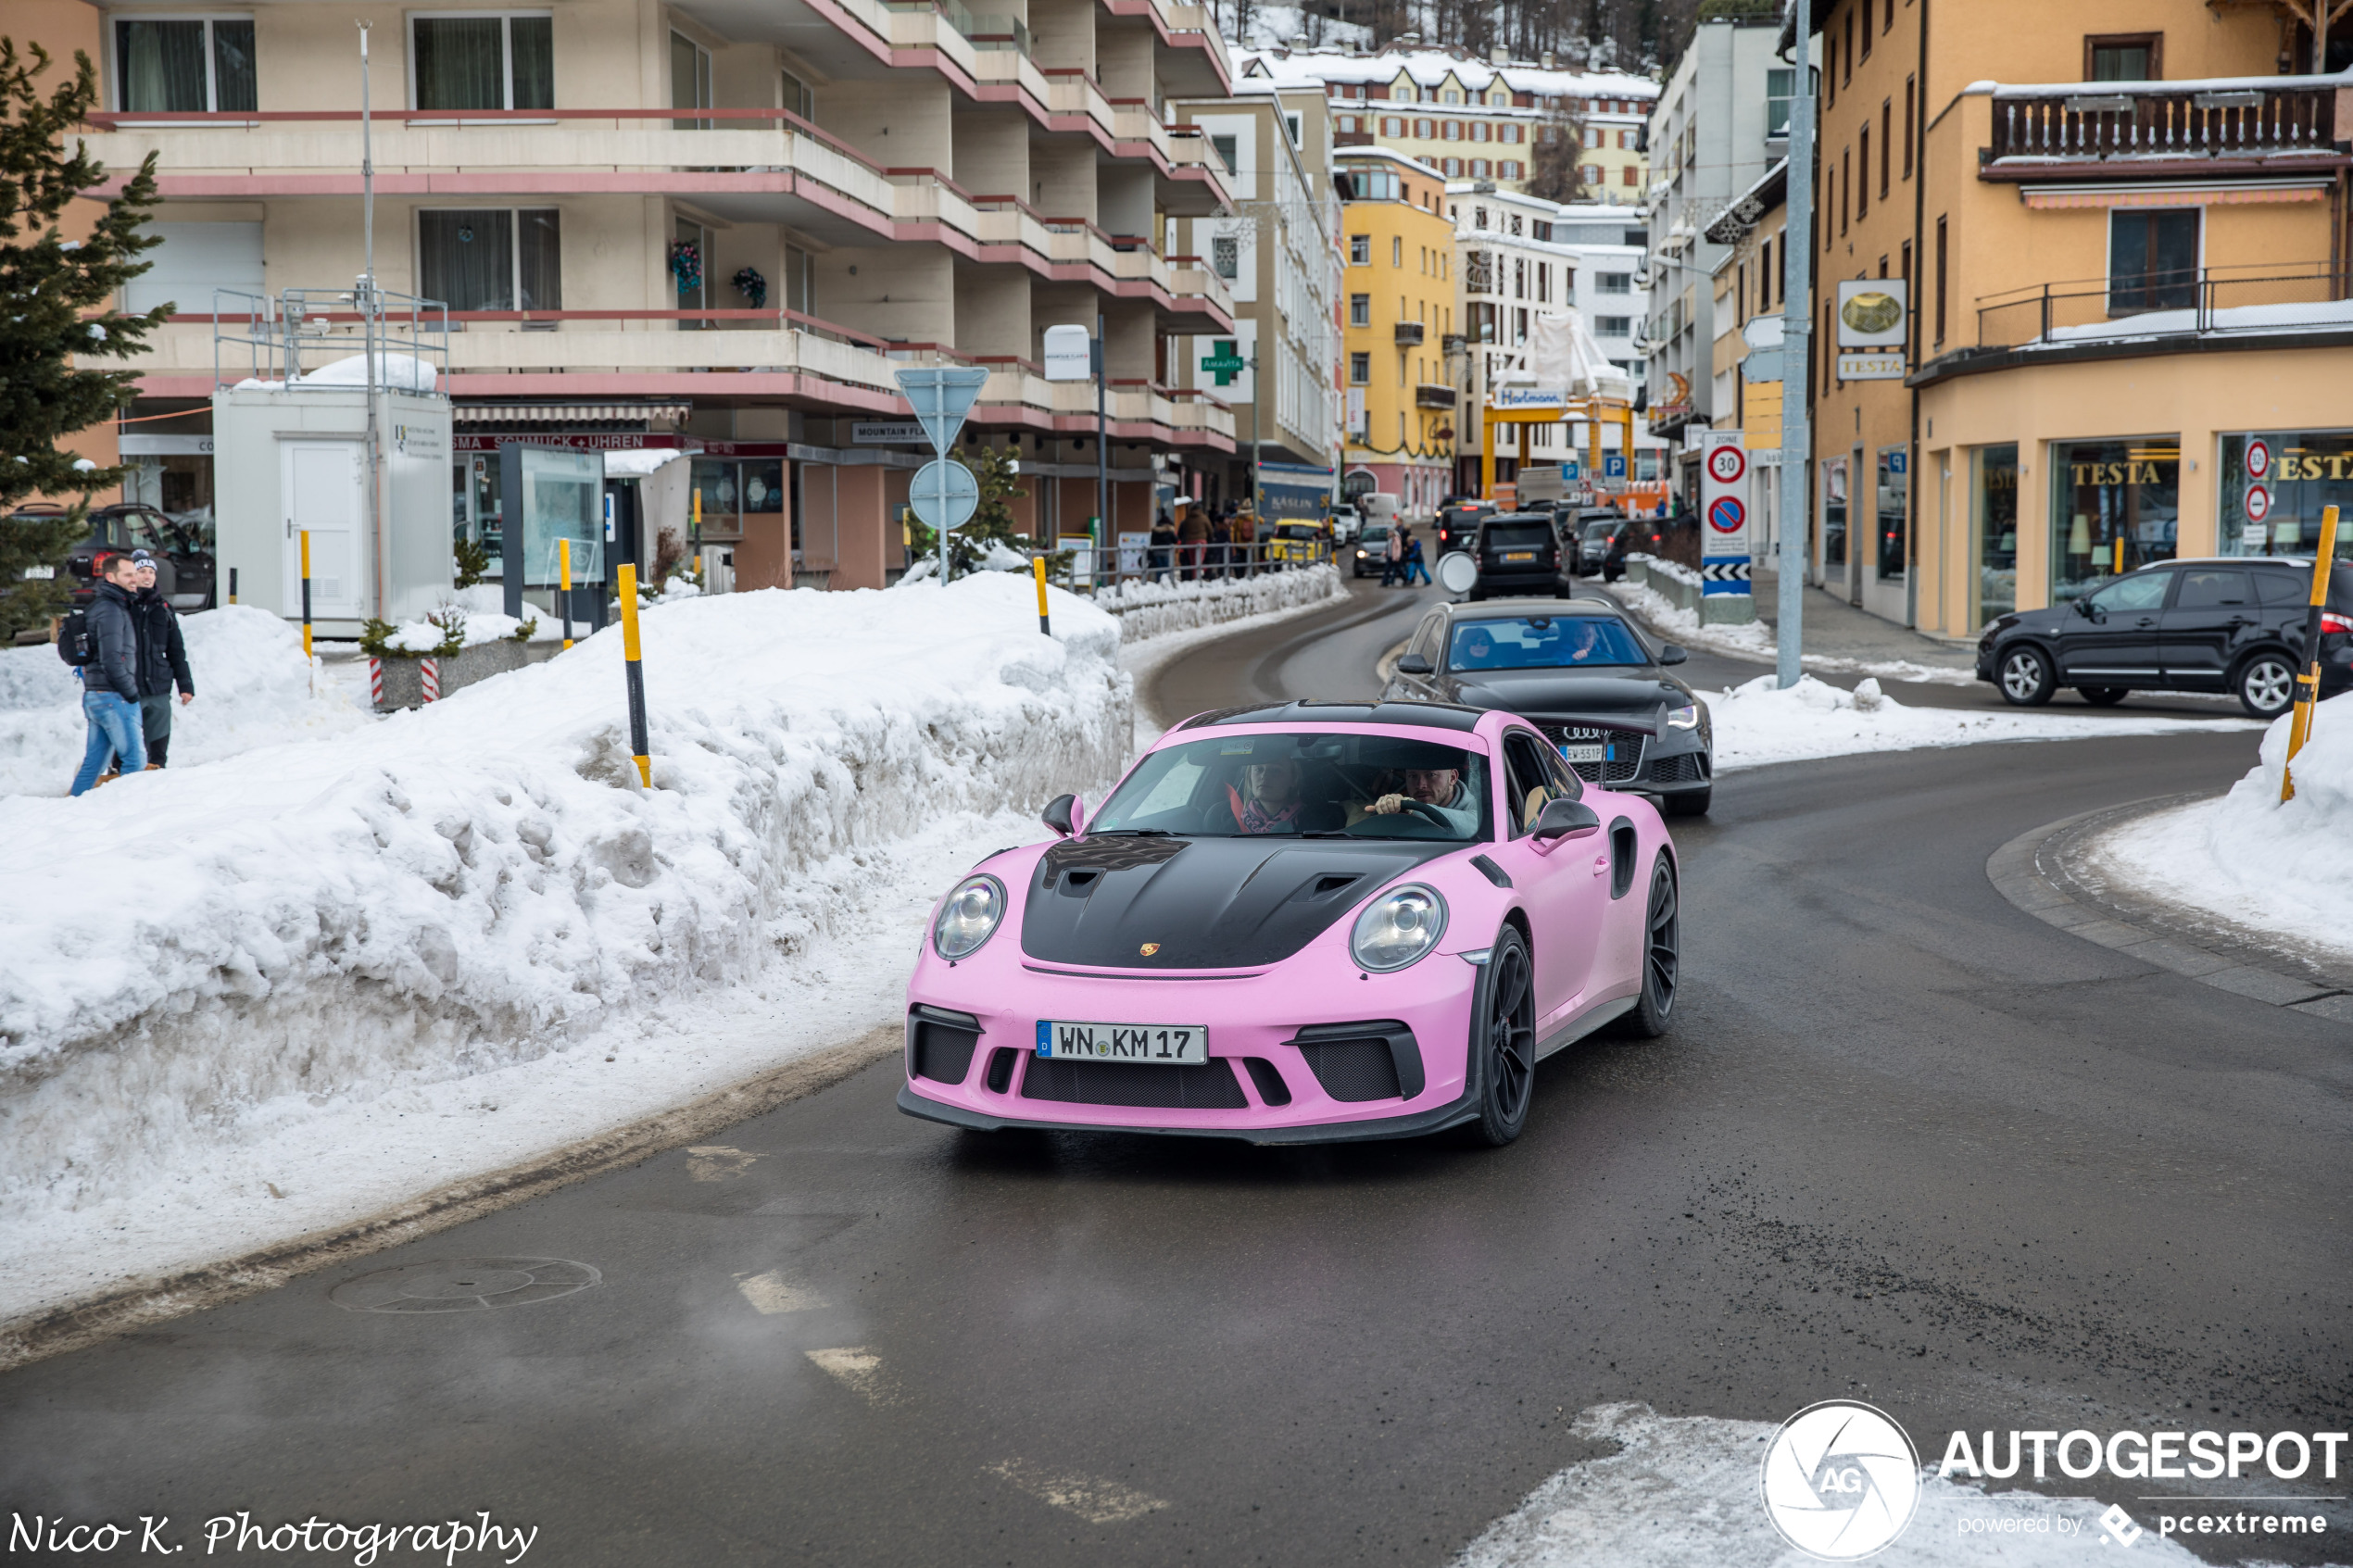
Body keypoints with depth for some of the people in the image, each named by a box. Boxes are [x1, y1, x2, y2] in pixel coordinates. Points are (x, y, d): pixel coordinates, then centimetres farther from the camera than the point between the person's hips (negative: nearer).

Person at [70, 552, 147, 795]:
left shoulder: (102, 605, 17)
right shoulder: (110, 610, -13)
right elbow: (112, 661, -20)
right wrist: (132, 694, -12)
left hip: (95, 695, 10)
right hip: (114, 698, -10)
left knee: (93, 761, 11)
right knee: (136, 759, -6)